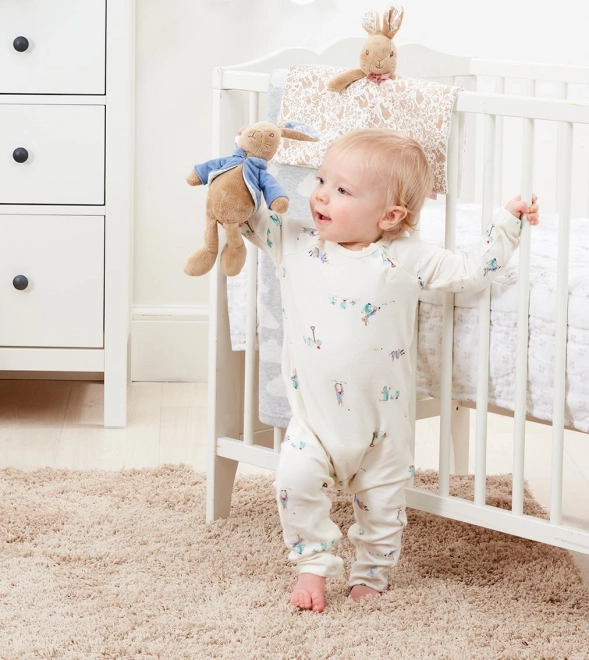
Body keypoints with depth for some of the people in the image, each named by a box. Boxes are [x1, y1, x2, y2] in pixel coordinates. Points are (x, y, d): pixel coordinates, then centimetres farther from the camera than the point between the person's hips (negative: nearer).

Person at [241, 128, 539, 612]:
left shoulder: (408, 258, -8)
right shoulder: (295, 241, -3)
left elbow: (471, 272, 0)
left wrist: (507, 224, -4)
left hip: (382, 421, -1)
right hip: (315, 417, 1)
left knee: (382, 501, 10)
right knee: (296, 481, -15)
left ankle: (371, 575, 32)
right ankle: (315, 563, 7)